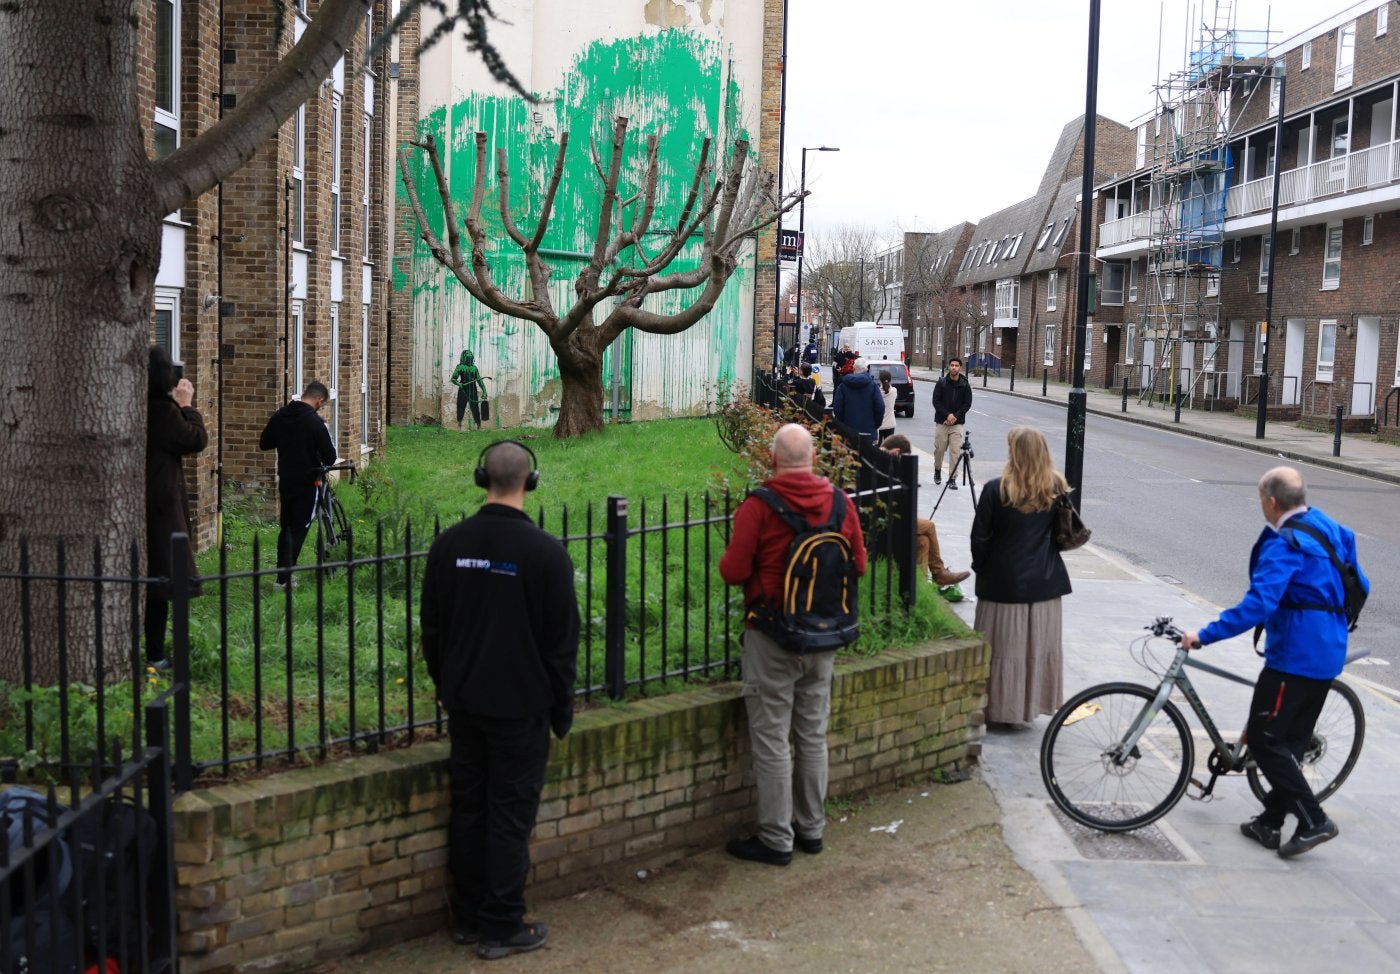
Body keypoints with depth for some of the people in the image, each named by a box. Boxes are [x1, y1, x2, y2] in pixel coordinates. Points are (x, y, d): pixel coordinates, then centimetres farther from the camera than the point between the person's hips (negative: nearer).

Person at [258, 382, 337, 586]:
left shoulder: (280, 416, 2)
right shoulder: (316, 422, -17)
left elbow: (264, 444, 11)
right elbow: (330, 457, -15)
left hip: (285, 480, 6)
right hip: (306, 482, -6)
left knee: (285, 527, 17)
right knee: (299, 530, 1)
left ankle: (281, 575, 20)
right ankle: (286, 577, -2)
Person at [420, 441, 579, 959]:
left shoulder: (450, 543, -1)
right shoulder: (546, 551, -14)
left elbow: (431, 626, 8)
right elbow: (561, 641, -9)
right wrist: (562, 711, 2)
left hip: (464, 702, 5)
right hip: (520, 705, -4)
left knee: (467, 809, 14)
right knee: (510, 815, 4)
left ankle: (467, 918, 25)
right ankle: (501, 927, 11)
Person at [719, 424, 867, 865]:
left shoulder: (758, 506, -17)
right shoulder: (840, 502, -2)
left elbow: (733, 571, -16)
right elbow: (858, 564, 5)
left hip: (772, 636, -5)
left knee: (772, 740, 4)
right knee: (813, 735, 16)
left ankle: (776, 839, 10)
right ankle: (811, 828, 27)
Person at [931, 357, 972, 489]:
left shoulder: (965, 385, 1)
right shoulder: (941, 383, 0)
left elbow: (967, 404, 1)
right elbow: (936, 401, -3)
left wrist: (955, 416, -11)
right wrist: (947, 415, -15)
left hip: (957, 423, 0)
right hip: (941, 422, 0)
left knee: (955, 451, -7)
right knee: (939, 449, 6)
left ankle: (952, 479, -3)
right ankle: (937, 471, 33)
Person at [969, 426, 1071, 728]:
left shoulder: (996, 490, -17)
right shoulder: (1056, 488, -4)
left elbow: (980, 537, -11)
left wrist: (981, 568, 6)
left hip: (1004, 582, -4)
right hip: (1044, 581, 4)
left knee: (1004, 648, 7)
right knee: (1040, 645, 14)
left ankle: (999, 707, 15)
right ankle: (1033, 702, 24)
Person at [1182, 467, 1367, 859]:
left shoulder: (1284, 544, -19)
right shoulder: (1329, 528, 9)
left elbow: (1258, 604, -29)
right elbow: (1359, 587, 18)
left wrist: (1205, 636, -26)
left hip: (1294, 657, -10)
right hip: (1328, 654, 10)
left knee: (1263, 739, -2)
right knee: (1292, 739, 15)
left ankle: (1313, 820, -1)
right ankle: (1271, 821, 23)